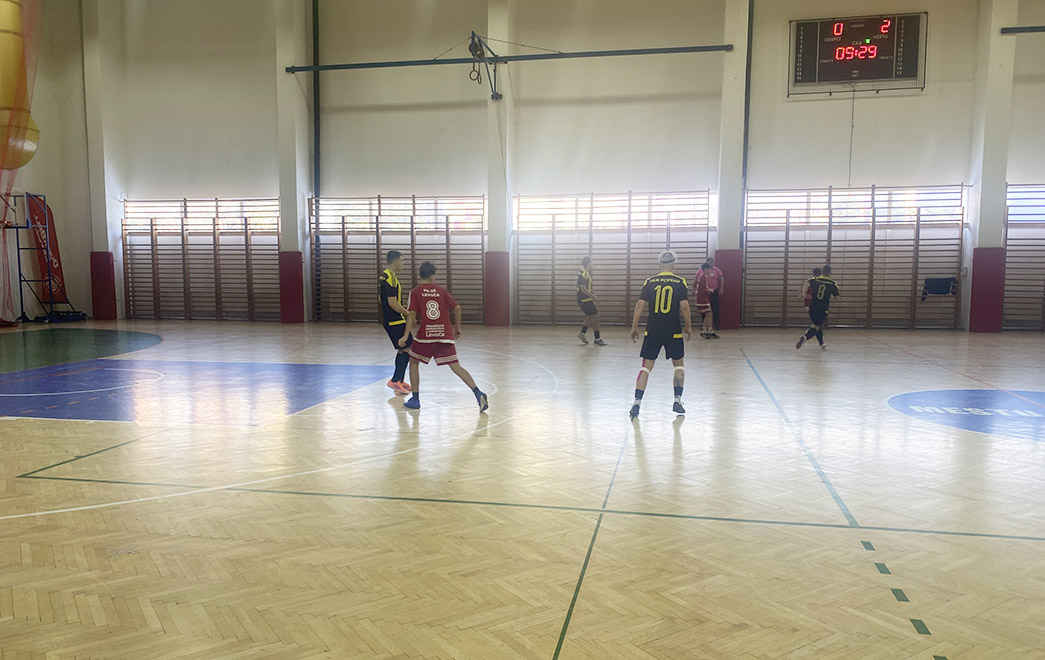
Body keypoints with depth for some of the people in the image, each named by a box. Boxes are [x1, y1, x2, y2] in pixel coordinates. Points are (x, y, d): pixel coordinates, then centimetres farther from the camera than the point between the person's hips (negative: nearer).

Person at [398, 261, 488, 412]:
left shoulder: (415, 292, 3)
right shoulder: (441, 290, 10)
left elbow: (412, 314, -6)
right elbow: (457, 308, 5)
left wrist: (406, 335, -6)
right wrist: (457, 327, 17)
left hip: (425, 334, -2)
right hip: (445, 335, 2)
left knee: (413, 362, 18)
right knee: (455, 366, 1)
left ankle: (415, 399, 15)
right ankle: (478, 393, -14)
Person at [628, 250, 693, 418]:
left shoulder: (650, 282, 2)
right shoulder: (680, 283, -2)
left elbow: (640, 305, -2)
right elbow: (684, 306, -8)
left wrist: (634, 327, 5)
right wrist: (688, 327, 4)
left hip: (652, 332, 1)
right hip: (674, 332, -1)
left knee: (646, 367, 5)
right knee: (678, 365, 19)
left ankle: (636, 403, -5)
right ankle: (677, 401, 17)